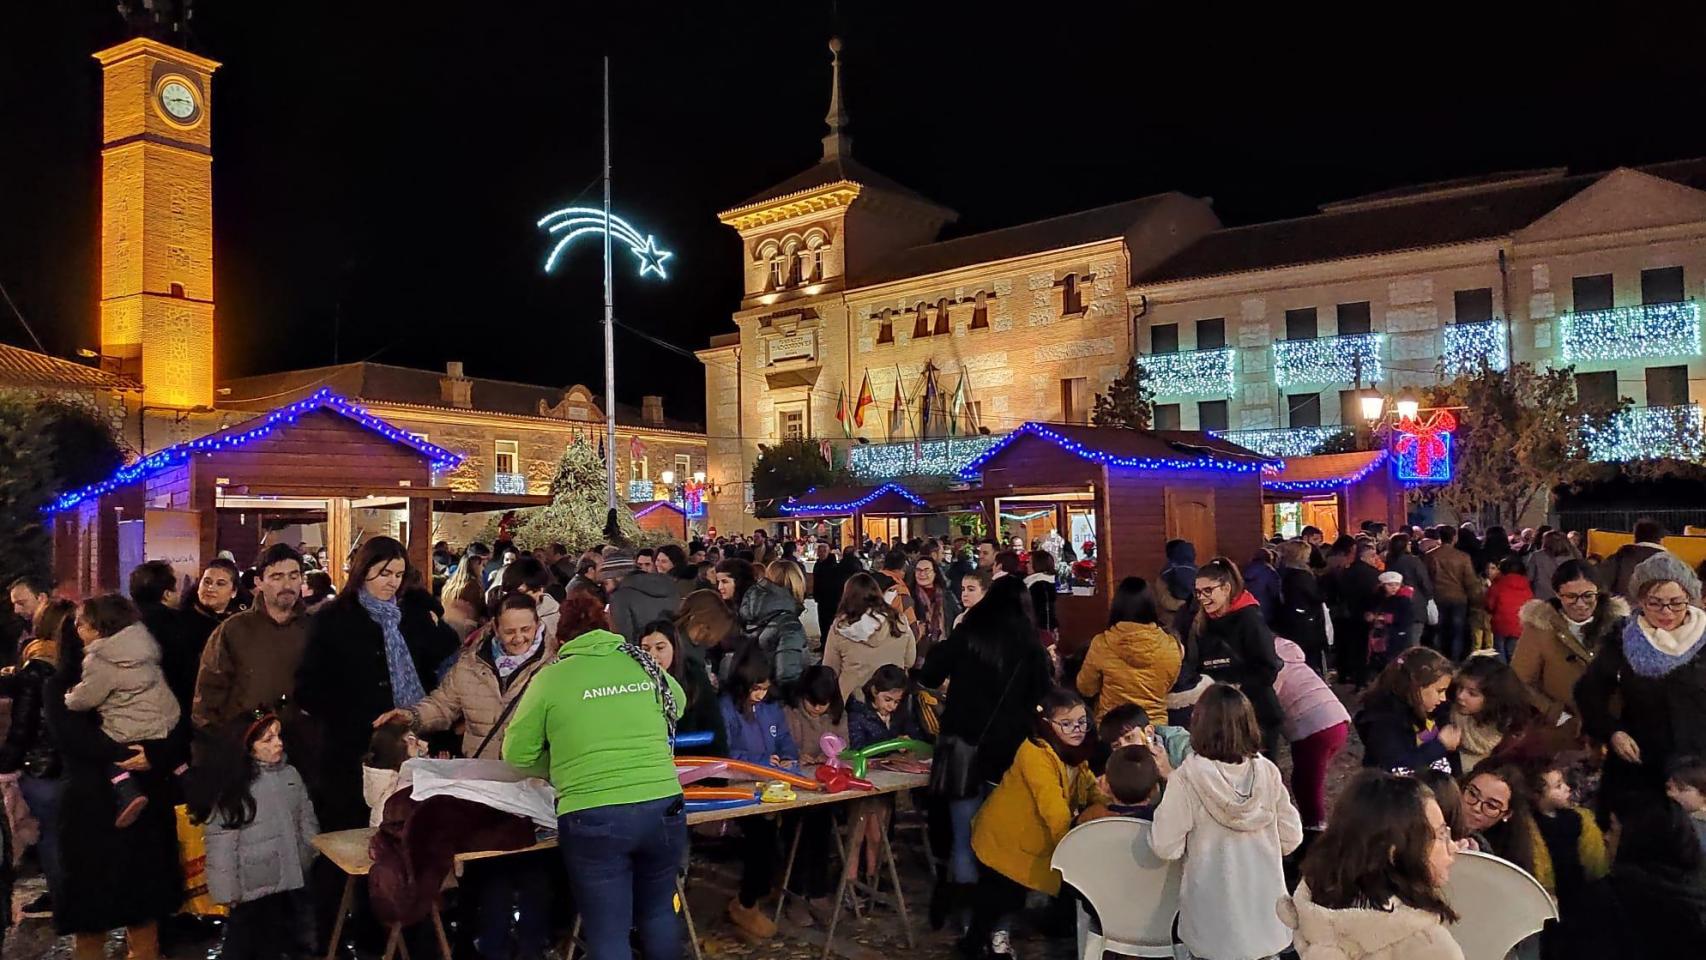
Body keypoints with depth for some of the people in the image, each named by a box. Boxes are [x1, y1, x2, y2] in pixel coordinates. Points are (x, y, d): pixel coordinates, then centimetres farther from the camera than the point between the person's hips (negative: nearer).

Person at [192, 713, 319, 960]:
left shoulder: (291, 774, 3)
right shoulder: (232, 785, -13)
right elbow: (221, 841, -12)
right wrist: (228, 890, -11)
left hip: (294, 881, 5)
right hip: (254, 887, -5)